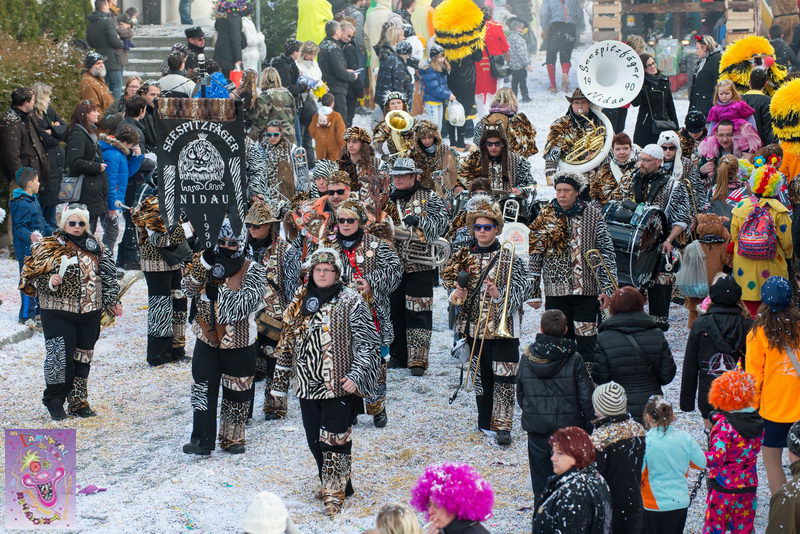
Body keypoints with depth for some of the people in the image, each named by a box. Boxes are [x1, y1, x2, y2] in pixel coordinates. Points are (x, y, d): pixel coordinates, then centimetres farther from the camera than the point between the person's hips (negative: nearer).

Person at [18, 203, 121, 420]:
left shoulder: (95, 247, 10)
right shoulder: (49, 246, -3)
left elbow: (107, 276, 17)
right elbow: (34, 275, -3)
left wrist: (112, 301, 15)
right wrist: (50, 281, -21)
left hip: (89, 313, 4)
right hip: (58, 313, -4)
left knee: (83, 358, 9)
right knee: (60, 357, -10)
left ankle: (78, 402, 20)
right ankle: (54, 402, 7)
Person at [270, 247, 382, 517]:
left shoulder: (351, 301, -4)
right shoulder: (300, 301, 12)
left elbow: (367, 343, -7)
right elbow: (287, 342, 18)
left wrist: (356, 376, -17)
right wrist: (280, 379, 19)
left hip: (339, 385, -6)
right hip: (308, 384, 6)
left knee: (334, 441, -7)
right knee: (315, 441, 10)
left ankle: (334, 494, 1)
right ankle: (338, 485, 24)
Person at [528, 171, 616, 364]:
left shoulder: (593, 215, 0)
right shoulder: (545, 217, 3)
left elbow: (607, 252, 1)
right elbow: (534, 257, 7)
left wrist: (607, 288, -4)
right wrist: (534, 291, 4)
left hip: (586, 291, -1)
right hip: (555, 292, 1)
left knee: (586, 346, -1)